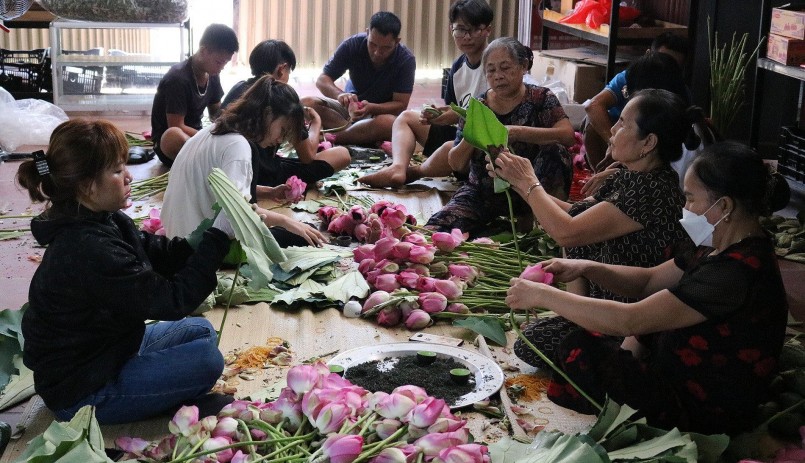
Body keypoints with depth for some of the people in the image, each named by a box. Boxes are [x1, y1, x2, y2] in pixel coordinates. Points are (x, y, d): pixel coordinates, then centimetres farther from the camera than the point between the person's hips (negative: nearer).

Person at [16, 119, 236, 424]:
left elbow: (160, 254, 4)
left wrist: (216, 227, -11)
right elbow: (173, 300, -29)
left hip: (108, 348, 10)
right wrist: (220, 235, -25)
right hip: (82, 391, -10)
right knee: (206, 358, -17)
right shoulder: (88, 250, -33)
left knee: (201, 331, 17)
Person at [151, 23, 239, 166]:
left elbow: (216, 115, 13)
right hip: (168, 142, -8)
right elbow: (176, 127, -23)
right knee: (174, 135, -43)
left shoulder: (212, 76, 3)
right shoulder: (178, 78, -20)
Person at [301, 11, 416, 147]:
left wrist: (371, 108, -37)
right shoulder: (352, 45, -14)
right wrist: (339, 94, -35)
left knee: (388, 123, -40)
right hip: (351, 107, 3)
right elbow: (322, 80, -13)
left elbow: (400, 105, -18)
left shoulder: (406, 60, -19)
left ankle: (330, 137, -25)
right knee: (306, 104, -23)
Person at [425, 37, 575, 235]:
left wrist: (518, 133, -29)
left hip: (527, 191, 1)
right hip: (483, 192, 0)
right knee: (437, 228, -29)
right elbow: (456, 164, 4)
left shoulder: (540, 98, -1)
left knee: (554, 149, -28)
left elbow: (567, 135, -19)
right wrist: (469, 140, -18)